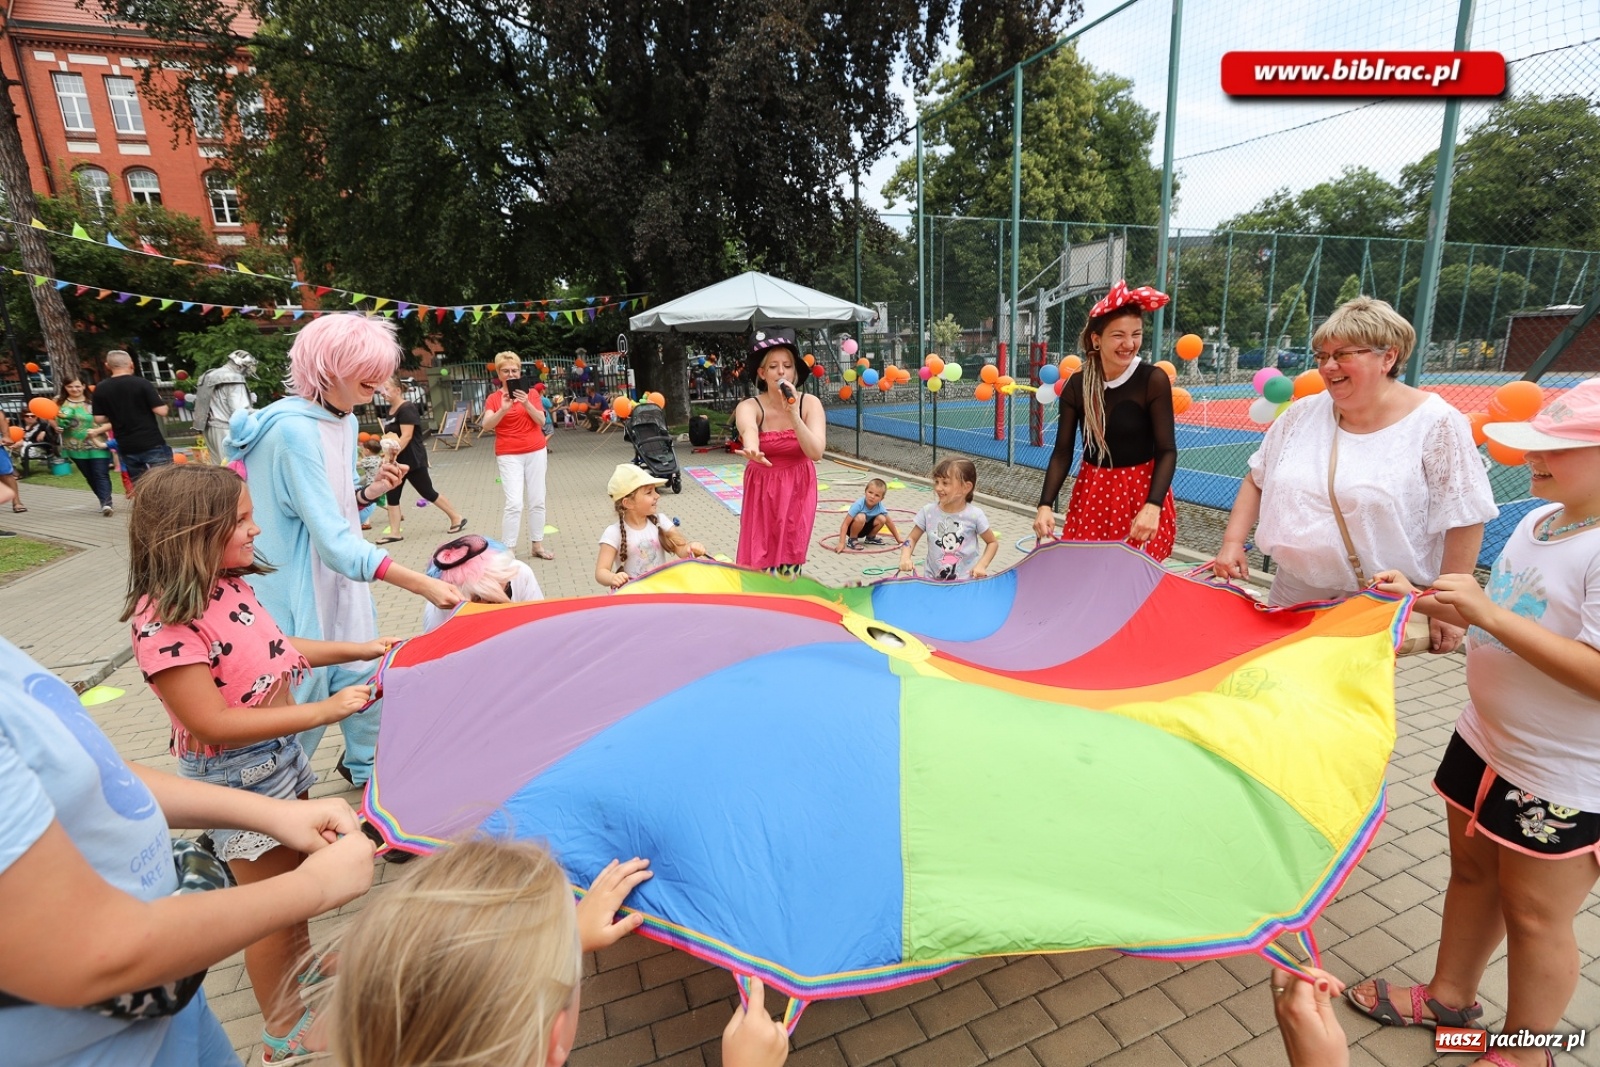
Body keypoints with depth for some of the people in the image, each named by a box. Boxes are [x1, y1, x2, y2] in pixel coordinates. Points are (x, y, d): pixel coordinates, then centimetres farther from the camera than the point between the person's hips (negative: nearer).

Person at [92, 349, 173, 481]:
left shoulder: (100, 389, 5)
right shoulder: (141, 383, -8)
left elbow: (99, 419, 6)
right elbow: (161, 411, -12)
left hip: (126, 447, 5)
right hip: (152, 443, -5)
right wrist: (159, 399, 8)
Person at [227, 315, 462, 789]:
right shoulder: (294, 429, -24)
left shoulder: (345, 421, 4)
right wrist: (422, 585, -35)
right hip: (297, 588, -8)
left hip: (339, 577, 8)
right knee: (304, 691, 7)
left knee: (364, 677, 17)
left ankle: (364, 763, 41)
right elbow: (333, 541, -30)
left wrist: (371, 491, -8)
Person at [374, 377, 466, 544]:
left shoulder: (407, 408, -16)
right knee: (392, 496, 4)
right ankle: (395, 533, 9)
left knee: (428, 493, 0)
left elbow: (406, 436, -23)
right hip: (396, 461, 9)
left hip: (413, 460, -9)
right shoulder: (390, 410, 12)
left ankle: (457, 517, 14)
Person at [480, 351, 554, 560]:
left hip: (536, 452, 3)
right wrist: (503, 409, -30)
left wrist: (526, 404, -23)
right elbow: (487, 425, -14)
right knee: (514, 504, -12)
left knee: (537, 501, 7)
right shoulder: (493, 398, 1)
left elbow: (541, 421, -7)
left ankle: (537, 545, 17)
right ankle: (507, 550, -6)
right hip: (508, 455, -2)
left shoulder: (531, 393, 5)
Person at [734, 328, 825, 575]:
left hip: (798, 490, 1)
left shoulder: (810, 403, -11)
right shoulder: (749, 406, -16)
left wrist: (793, 413, -34)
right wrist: (752, 449, -66)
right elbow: (748, 430, -42)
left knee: (790, 560, 6)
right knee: (759, 561, -4)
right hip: (762, 491, -1)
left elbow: (816, 452, -24)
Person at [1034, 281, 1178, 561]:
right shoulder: (1077, 385, -4)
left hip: (1142, 492, -3)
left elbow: (1167, 450, -12)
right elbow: (1062, 452, -1)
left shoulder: (1153, 380, -11)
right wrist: (1045, 505, -12)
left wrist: (1153, 506, -25)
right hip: (1091, 492, 3)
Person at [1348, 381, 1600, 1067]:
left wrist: (1487, 612, -30)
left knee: (1535, 915, 11)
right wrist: (1422, 599, 1)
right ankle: (1450, 995, 43)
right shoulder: (1539, 521, 4)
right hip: (1484, 742, 8)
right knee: (1471, 872, 22)